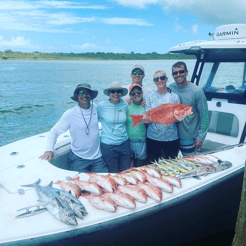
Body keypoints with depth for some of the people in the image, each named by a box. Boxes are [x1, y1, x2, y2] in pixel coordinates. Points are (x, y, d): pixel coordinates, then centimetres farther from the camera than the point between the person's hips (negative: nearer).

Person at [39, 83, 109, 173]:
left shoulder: (96, 108, 1)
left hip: (97, 158, 3)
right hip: (78, 158, -3)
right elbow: (54, 132, -7)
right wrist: (49, 150, -21)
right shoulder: (70, 114, -9)